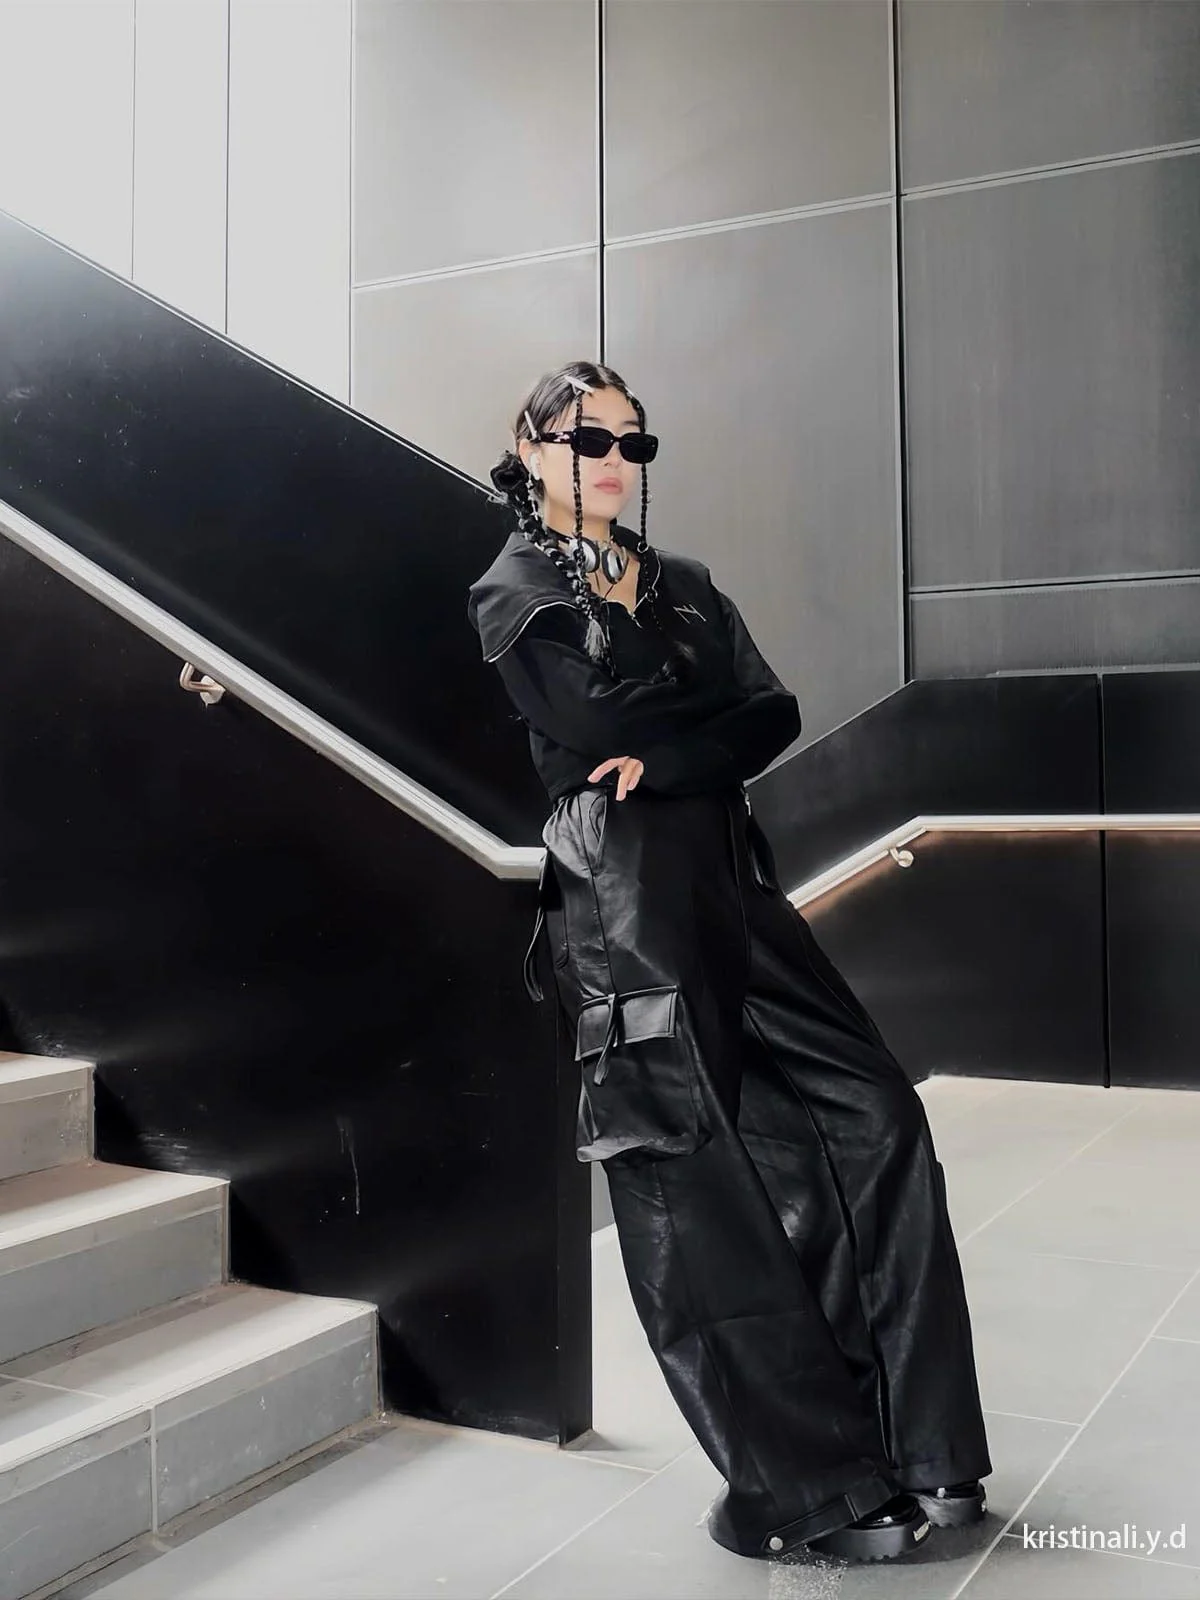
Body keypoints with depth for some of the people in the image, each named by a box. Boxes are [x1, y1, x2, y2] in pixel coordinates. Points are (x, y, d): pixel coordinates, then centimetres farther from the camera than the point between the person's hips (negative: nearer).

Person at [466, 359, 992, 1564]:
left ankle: (912, 1448, 7)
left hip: (729, 880, 6)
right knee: (701, 1188, -4)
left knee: (874, 1117, -4)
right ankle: (811, 1488, 8)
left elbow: (775, 718, 5)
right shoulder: (511, 594, 5)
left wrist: (665, 755, -10)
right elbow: (597, 718, -12)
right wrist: (707, 683, 2)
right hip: (621, 900, -5)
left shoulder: (682, 583, 20)